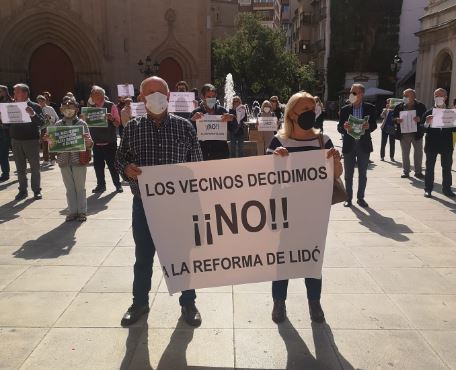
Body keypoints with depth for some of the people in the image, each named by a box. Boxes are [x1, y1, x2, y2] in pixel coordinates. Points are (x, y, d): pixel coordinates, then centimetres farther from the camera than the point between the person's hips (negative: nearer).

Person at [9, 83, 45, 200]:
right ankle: (22, 190, 18)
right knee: (20, 168, 9)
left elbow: (42, 123, -14)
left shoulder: (35, 107, -3)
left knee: (35, 167, 3)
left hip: (32, 141, -4)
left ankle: (36, 191, 12)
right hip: (16, 141, 4)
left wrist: (33, 114, -29)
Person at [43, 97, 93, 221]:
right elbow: (53, 145, 8)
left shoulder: (82, 124, -3)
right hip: (64, 161, 3)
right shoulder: (57, 125, 4)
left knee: (80, 187, 6)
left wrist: (88, 141, -25)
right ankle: (72, 211, 19)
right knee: (69, 188, 10)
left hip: (79, 160, -3)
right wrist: (49, 140, -12)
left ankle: (82, 211, 15)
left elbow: (89, 145, -3)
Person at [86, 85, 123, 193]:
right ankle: (101, 185, 20)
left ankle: (117, 184, 14)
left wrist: (112, 118, -26)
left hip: (109, 142, -4)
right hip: (96, 142, 4)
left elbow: (118, 123, -6)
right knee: (97, 164, 7)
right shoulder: (91, 108, 9)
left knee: (112, 164, 0)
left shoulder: (111, 106, -4)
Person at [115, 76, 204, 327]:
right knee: (143, 255, 15)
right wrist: (126, 168, -16)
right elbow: (120, 157, 7)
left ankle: (188, 302, 30)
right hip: (143, 203, 1)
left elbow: (196, 161, 3)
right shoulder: (132, 127, 3)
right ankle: (140, 302, 35)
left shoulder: (183, 126, 0)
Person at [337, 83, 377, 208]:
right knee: (348, 174, 6)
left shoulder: (370, 108, 0)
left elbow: (374, 125, 2)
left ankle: (360, 197, 20)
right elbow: (339, 128, 1)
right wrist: (344, 127, -22)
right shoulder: (345, 109, 1)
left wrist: (368, 126, -20)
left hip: (364, 145, 0)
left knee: (363, 174, 8)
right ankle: (348, 198, 17)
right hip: (349, 145, 0)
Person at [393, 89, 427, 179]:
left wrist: (420, 119, -24)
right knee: (405, 153, 6)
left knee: (418, 153, 5)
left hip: (417, 133, -1)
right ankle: (405, 171, 15)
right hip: (404, 134, 1)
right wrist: (396, 120, -17)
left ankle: (418, 172, 15)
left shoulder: (420, 106, 0)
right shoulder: (399, 107, 4)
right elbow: (393, 118, 6)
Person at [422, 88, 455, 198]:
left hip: (447, 145, 2)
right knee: (430, 167, 2)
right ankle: (428, 189, 8)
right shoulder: (429, 113, 1)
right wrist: (427, 123, -24)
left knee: (447, 168, 8)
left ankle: (446, 188, 18)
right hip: (432, 145, -1)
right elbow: (423, 129, -5)